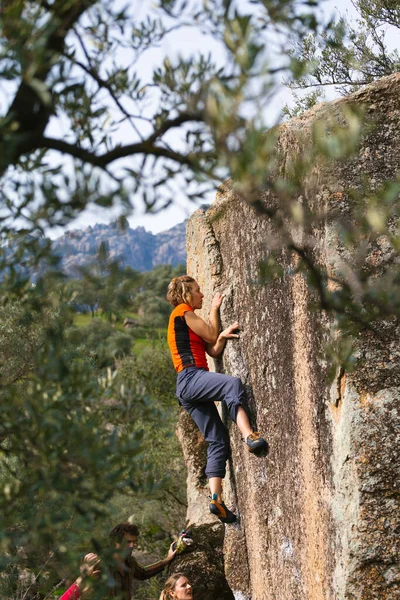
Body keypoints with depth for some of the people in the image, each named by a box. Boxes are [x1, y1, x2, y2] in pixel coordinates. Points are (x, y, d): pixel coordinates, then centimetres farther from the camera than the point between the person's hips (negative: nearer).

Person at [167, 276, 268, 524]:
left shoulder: (189, 320, 31)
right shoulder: (183, 312, 6)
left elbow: (213, 350, 19)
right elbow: (211, 335, 3)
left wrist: (223, 337, -2)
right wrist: (214, 308, 16)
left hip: (190, 390, 9)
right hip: (190, 376, -9)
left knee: (219, 440, -1)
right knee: (233, 383, -33)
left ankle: (216, 498, -8)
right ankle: (249, 435, -50)